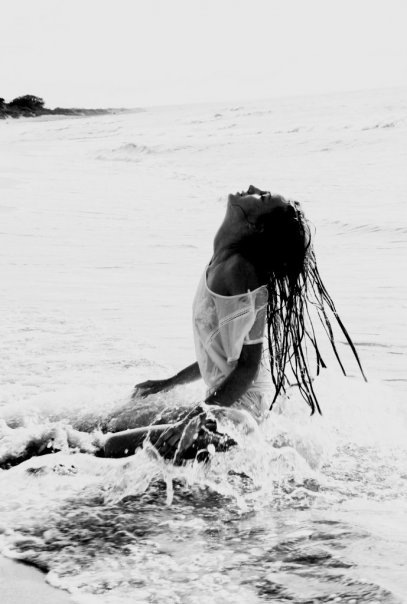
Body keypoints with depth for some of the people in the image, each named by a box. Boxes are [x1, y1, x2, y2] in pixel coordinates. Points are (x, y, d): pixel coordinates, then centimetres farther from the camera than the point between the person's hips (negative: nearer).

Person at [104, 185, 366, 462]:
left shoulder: (237, 269, -23)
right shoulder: (226, 264, 5)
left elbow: (248, 364, -24)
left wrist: (199, 417, -27)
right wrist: (170, 383, 23)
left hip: (237, 411, -10)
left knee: (116, 448, -10)